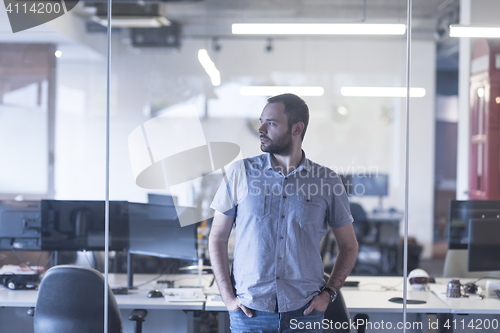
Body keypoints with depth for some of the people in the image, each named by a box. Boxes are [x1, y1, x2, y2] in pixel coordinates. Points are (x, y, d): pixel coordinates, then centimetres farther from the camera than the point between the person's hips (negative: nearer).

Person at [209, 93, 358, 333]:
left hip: (304, 312, 0)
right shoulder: (240, 172, 1)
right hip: (249, 311, 0)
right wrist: (228, 297, -3)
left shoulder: (328, 181, 1)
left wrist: (328, 293, -1)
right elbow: (217, 238, 5)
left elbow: (349, 246, 11)